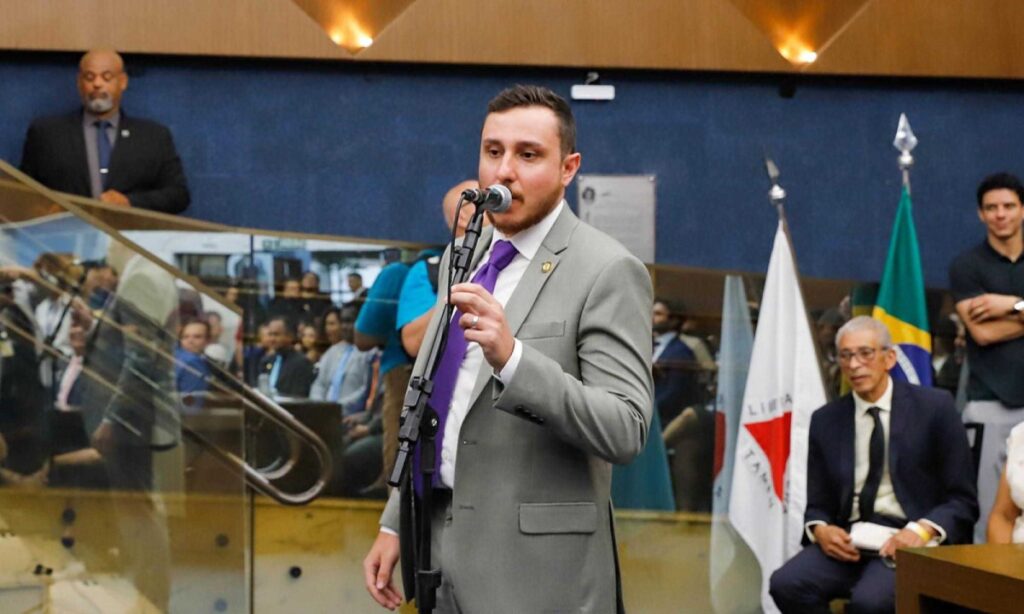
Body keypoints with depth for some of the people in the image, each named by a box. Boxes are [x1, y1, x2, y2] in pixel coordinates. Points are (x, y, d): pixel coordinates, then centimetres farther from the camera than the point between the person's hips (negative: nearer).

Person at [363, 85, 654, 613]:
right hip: (443, 546, 6)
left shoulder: (606, 272, -11)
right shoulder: (464, 257, 11)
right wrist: (395, 524, 15)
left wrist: (513, 357, -29)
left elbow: (625, 431, -19)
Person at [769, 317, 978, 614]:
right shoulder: (825, 421, 11)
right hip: (847, 542, 4)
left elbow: (962, 500, 0)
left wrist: (921, 530, -19)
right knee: (786, 584, -26)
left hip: (911, 543, -4)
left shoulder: (934, 407, 0)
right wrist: (820, 529, -9)